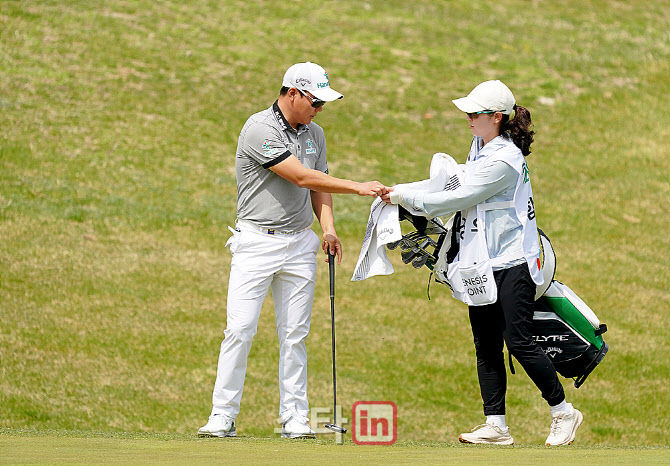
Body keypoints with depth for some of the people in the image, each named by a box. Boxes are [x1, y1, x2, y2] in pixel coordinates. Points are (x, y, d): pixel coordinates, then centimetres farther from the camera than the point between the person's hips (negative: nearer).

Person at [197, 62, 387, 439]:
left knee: (295, 335, 4)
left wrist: (328, 227, 1)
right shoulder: (259, 129, -14)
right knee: (240, 330, -9)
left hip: (299, 244, 6)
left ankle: (296, 419, 7)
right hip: (256, 242, -6)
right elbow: (302, 177, -20)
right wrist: (358, 188, -21)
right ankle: (223, 418, -5)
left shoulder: (315, 134, 11)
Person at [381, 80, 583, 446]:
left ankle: (562, 412, 4)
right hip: (481, 264, 10)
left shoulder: (503, 160, -19)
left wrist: (405, 197, -15)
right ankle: (495, 426, 8)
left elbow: (459, 199, -19)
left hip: (511, 264, -10)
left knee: (519, 343, -10)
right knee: (486, 347, 6)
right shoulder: (480, 146, 11)